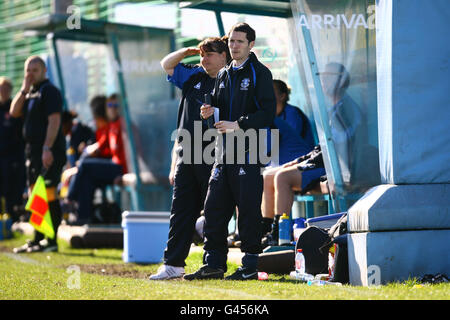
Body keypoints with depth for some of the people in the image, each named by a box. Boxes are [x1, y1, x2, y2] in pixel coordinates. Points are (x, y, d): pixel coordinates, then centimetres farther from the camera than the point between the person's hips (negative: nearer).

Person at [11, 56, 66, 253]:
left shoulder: (49, 91, -8)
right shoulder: (30, 93, 19)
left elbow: (54, 120, -17)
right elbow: (14, 112, 9)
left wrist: (47, 148, -24)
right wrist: (24, 89, 0)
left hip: (48, 153, -9)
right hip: (33, 151, 9)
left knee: (48, 195, -10)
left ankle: (51, 241, -9)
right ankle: (37, 240, 18)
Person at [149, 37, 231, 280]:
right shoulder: (195, 77, 15)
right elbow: (167, 65, 26)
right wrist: (186, 52, 13)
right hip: (186, 157, 7)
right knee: (181, 212, 7)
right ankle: (173, 264, 11)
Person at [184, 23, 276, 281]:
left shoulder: (260, 73, -2)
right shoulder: (224, 75, 19)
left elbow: (268, 113, -10)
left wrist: (238, 125, -17)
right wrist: (210, 112, 5)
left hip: (250, 150, -7)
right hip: (225, 152, 7)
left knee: (248, 209, -5)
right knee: (214, 208, 4)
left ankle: (250, 266, 1)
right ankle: (214, 264, 11)